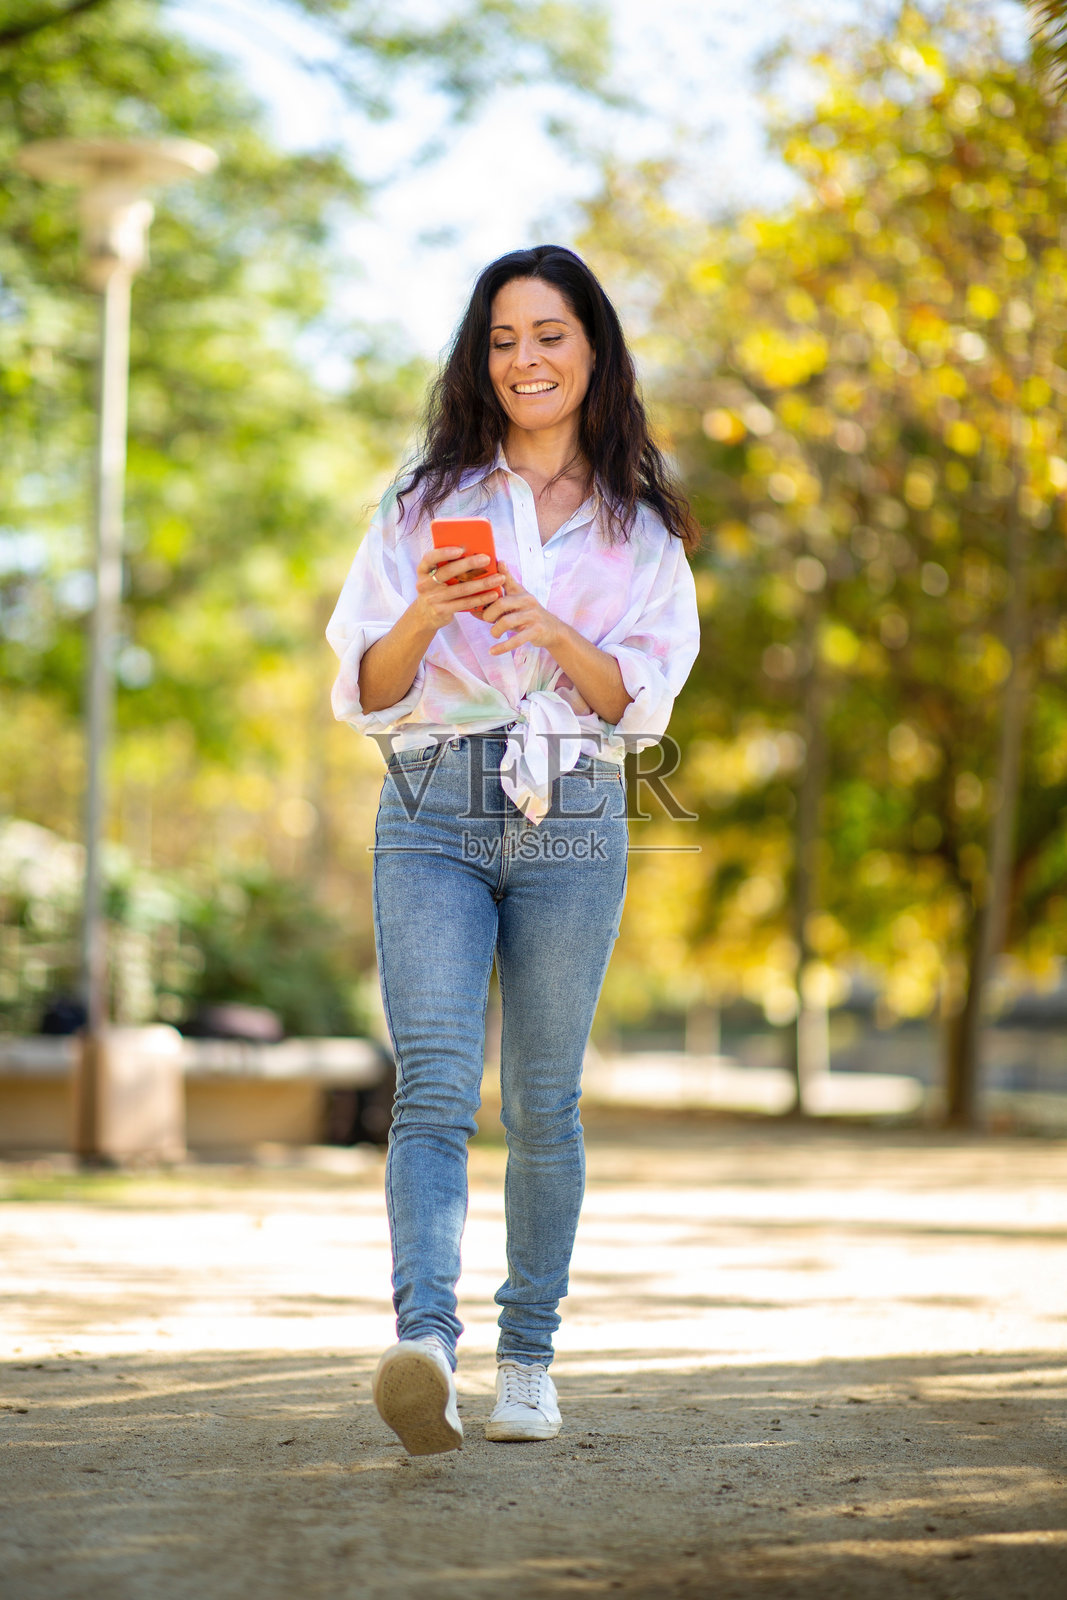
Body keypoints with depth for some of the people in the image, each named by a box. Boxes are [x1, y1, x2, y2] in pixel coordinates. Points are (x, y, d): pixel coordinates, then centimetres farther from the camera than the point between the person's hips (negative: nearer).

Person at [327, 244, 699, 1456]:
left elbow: (641, 701, 2)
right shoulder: (426, 502, 9)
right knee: (435, 1084, -17)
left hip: (573, 821, 1)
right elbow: (366, 693, 4)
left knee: (544, 1101, 6)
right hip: (432, 816, -1)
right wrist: (425, 612, -16)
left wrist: (551, 629, -16)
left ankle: (528, 1356, 19)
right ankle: (423, 1343, -31)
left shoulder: (640, 526, 11)